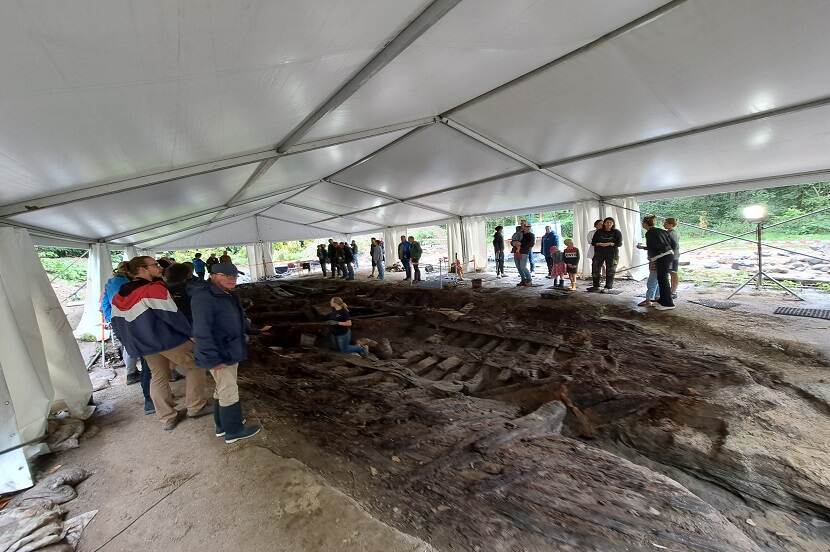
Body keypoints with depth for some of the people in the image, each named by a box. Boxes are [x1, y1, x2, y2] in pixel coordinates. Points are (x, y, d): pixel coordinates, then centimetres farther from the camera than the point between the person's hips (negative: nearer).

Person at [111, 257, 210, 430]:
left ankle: (167, 418, 25)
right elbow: (173, 316, -22)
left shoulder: (119, 295, 6)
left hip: (144, 345, 8)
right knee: (193, 368, 8)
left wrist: (131, 343, 25)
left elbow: (117, 323, 13)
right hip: (169, 340, -8)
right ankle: (196, 407, 13)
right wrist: (192, 333, -10)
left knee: (158, 378, 18)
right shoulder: (155, 289, -19)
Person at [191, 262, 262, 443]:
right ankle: (234, 431, 19)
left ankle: (222, 425, 37)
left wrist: (254, 330, 26)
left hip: (231, 350, 10)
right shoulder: (204, 298, -23)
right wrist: (214, 358, -27)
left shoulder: (228, 295, 8)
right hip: (219, 354, -10)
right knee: (229, 391, 3)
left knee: (224, 389, 21)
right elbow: (202, 331, -27)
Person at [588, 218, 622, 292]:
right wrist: (600, 244, -14)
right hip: (599, 253, 2)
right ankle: (596, 286, 8)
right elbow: (593, 242, 6)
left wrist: (609, 244, -18)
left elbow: (619, 243, -4)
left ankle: (607, 287, 8)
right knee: (595, 269, -2)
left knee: (610, 271, 0)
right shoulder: (599, 232, 9)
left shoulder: (617, 232, 4)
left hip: (612, 253, -2)